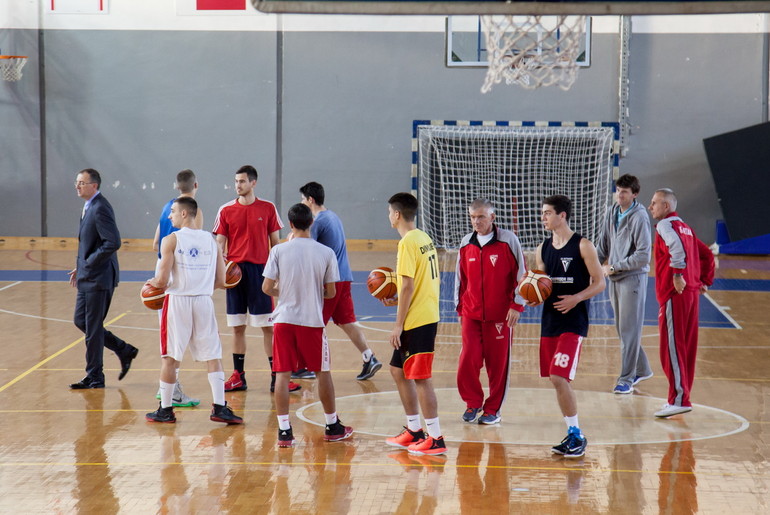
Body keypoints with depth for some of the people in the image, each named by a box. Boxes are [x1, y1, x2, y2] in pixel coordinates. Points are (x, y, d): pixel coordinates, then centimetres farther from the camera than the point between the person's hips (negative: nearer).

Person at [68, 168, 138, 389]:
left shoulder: (100, 208, -18)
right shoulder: (89, 207, 13)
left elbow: (113, 242, -26)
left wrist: (90, 262, -19)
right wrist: (81, 267, 14)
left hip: (99, 277, -10)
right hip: (88, 276, 10)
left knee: (92, 327, -1)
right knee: (80, 320, 15)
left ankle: (94, 377, 10)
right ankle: (124, 351, 24)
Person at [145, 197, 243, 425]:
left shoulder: (171, 240, -7)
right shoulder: (211, 241, 6)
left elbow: (162, 281, -13)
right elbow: (220, 282, 5)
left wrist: (154, 283, 9)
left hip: (178, 301, -3)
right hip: (204, 301, 3)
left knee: (170, 357, 6)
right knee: (213, 356, 8)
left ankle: (165, 410, 12)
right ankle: (219, 408, 4)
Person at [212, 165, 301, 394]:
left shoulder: (268, 208, 2)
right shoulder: (226, 210, 4)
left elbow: (275, 242, 6)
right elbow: (220, 243, 5)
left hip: (260, 270, -2)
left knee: (268, 326, -1)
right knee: (237, 326, 7)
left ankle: (276, 377, 2)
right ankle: (238, 377, 14)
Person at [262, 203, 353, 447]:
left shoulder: (279, 250, -4)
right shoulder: (326, 253, -2)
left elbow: (267, 288, -3)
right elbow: (331, 292, 1)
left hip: (284, 320, 0)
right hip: (312, 320, 0)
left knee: (282, 374, 3)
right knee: (323, 373, 14)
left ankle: (284, 430, -1)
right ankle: (332, 426, 25)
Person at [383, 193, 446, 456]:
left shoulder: (408, 243, -16)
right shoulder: (425, 239, 13)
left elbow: (408, 286, -19)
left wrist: (398, 325, -16)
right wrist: (397, 300, 17)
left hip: (416, 321, -10)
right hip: (428, 315, 10)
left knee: (420, 378, -5)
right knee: (398, 370, 19)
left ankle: (435, 439, -2)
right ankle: (414, 430, 24)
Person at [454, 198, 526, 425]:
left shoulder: (508, 240, -3)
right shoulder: (466, 244, 8)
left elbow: (521, 274, -2)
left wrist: (517, 305, -7)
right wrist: (459, 306, 17)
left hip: (501, 313, -3)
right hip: (471, 313, 3)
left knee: (498, 363, 1)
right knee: (468, 359, -7)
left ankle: (493, 409, 15)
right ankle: (473, 403, 13)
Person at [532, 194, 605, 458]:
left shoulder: (583, 246, -7)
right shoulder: (542, 249, 11)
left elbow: (599, 283, -6)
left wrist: (576, 298, -21)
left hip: (573, 322, -7)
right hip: (549, 320, 7)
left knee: (559, 378, -15)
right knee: (556, 380, 8)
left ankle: (577, 436, -4)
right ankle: (572, 435, 19)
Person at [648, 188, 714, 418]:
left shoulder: (665, 225, -8)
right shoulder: (685, 227, 20)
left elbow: (676, 245, -30)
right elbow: (706, 255, 25)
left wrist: (678, 274, -31)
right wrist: (705, 281, 24)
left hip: (675, 295, -9)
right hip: (692, 292, 9)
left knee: (671, 348, -7)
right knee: (686, 347, 13)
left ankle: (678, 400, -8)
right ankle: (682, 397, 19)